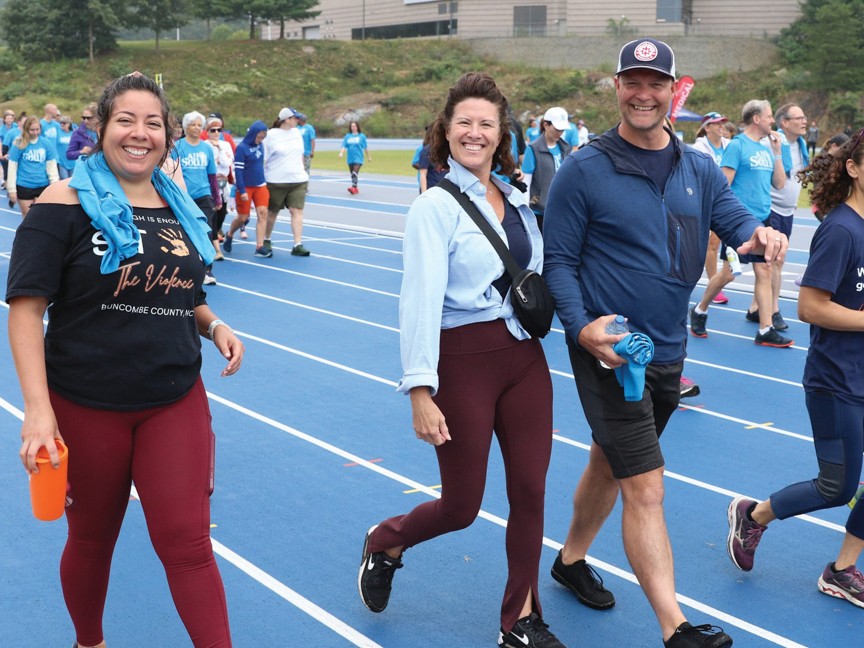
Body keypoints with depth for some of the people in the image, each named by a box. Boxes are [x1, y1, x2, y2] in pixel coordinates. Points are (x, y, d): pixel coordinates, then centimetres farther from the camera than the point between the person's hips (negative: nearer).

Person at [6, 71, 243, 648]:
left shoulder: (179, 207, 7)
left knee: (187, 544, -2)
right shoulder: (67, 202, -10)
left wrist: (214, 325, -1)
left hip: (176, 403, 3)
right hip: (86, 406, -3)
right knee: (92, 539, 15)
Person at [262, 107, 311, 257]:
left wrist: (303, 170, 19)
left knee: (297, 211, -7)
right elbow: (262, 159, -7)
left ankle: (297, 245, -9)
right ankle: (266, 241, 29)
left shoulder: (297, 133, 8)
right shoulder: (271, 135, -8)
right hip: (276, 182, -4)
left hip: (298, 181, 4)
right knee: (272, 212, 10)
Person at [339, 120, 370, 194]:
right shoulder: (347, 136, 8)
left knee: (355, 172, -20)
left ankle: (353, 187, -27)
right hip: (350, 158, 4)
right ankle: (356, 189, 22)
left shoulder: (362, 136, 1)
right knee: (352, 174, 10)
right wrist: (341, 153, -17)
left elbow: (365, 148, 8)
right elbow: (344, 146, 2)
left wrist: (369, 157, 14)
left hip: (358, 158, -4)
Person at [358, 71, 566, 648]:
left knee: (530, 492, 6)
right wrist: (420, 390, -22)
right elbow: (421, 299, -18)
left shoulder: (517, 199, 8)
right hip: (464, 360, -5)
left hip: (524, 355, 5)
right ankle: (385, 544, 37)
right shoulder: (436, 206, -11)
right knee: (462, 507, 5)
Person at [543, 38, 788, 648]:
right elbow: (559, 260, -8)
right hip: (609, 350, -6)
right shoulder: (583, 170, -10)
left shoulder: (700, 170, 6)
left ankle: (571, 559, 44)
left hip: (668, 351, 6)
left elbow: (735, 217, 1)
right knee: (646, 488, -10)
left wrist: (759, 234, -23)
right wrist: (582, 327, -22)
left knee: (611, 463, 23)